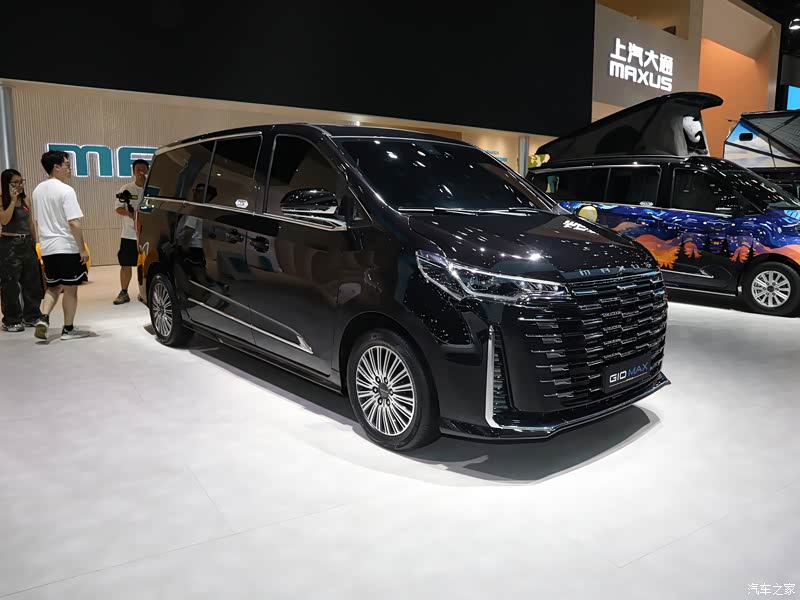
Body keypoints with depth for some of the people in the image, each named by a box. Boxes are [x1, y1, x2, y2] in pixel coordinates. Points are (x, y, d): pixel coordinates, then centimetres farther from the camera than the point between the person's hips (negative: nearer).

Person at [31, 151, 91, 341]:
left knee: (53, 287, 18)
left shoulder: (38, 190, 11)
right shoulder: (65, 190, -13)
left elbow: (37, 220, 17)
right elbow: (73, 223, -18)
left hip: (47, 248, 7)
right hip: (66, 247, -7)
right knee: (70, 289, 3)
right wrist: (83, 249, -14)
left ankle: (43, 318, -1)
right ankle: (68, 329, 9)